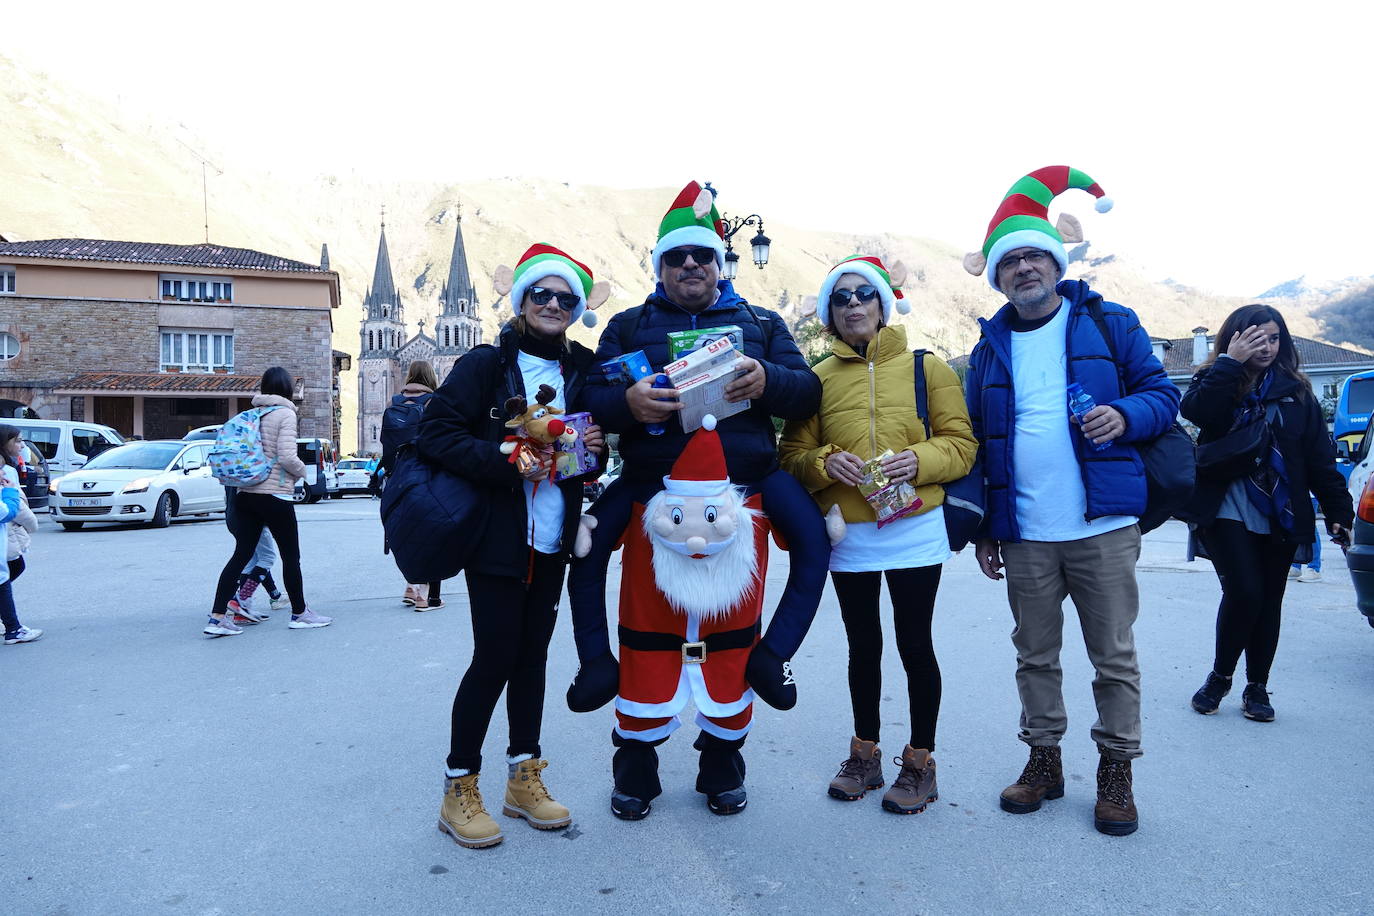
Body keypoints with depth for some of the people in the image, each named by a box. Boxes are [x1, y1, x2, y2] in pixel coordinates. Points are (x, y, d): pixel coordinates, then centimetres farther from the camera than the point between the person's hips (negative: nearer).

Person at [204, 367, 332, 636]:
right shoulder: (285, 413, -10)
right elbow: (287, 457, -18)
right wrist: (302, 471, 0)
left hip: (246, 494, 6)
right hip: (275, 495, -6)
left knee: (241, 554, 7)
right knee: (291, 556, 7)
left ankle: (217, 617, 2)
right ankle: (299, 613, 18)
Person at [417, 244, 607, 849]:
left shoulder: (581, 371, 11)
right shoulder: (486, 364, -5)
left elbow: (592, 454, 19)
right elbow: (435, 433, -12)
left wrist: (595, 448, -4)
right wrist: (506, 462, -22)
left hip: (553, 539, 5)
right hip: (496, 537, -5)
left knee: (533, 654, 11)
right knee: (495, 656, -3)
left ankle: (523, 779, 25)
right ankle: (459, 790, 14)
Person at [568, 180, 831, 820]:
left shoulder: (761, 323, 16)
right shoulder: (629, 326, 14)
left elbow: (808, 392, 6)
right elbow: (590, 398, 4)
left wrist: (767, 381, -16)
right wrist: (626, 403, -20)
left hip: (748, 473, 1)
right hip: (652, 474, 0)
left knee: (815, 538, -16)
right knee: (585, 543, -17)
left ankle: (770, 655, 2)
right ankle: (598, 661, 4)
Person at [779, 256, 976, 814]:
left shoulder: (926, 368, 2)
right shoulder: (818, 379, 5)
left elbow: (961, 444, -1)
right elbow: (793, 454, 4)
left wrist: (918, 460, -19)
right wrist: (825, 463, -16)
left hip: (913, 531, -2)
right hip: (847, 535, 2)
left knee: (914, 645, 5)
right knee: (864, 646, 14)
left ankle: (919, 763, 23)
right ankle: (865, 754, 32)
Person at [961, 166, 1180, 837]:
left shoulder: (1109, 324, 4)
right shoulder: (991, 347, 11)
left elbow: (1163, 393, 4)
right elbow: (974, 442, 12)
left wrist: (1126, 415, -20)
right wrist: (982, 528, 8)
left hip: (1102, 529, -2)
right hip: (1024, 536, 3)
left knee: (1114, 656, 6)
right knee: (1035, 654, 12)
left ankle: (1116, 769, 23)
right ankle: (1043, 759, 27)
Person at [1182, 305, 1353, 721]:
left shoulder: (1296, 390, 10)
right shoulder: (1216, 380, 3)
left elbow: (1320, 456, 8)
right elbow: (1195, 410, -21)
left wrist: (1338, 510, 2)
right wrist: (1230, 362, -19)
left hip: (1281, 517, 3)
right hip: (1226, 511, -3)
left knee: (1269, 601, 7)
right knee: (1244, 591, -14)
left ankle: (1257, 687, 22)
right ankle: (1219, 676, 8)